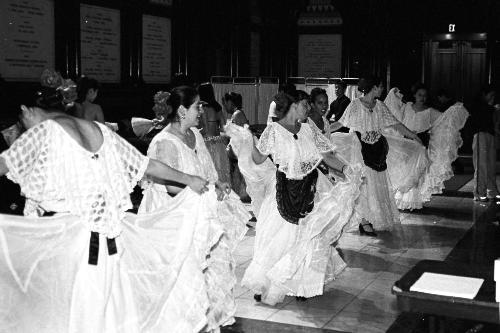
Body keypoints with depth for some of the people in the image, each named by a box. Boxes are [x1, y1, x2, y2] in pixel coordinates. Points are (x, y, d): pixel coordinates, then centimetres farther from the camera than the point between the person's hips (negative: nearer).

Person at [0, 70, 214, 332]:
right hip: (112, 237, 6)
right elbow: (146, 165, 16)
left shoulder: (44, 132, -5)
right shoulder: (98, 130, 12)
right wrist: (188, 179, 27)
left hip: (68, 236, -6)